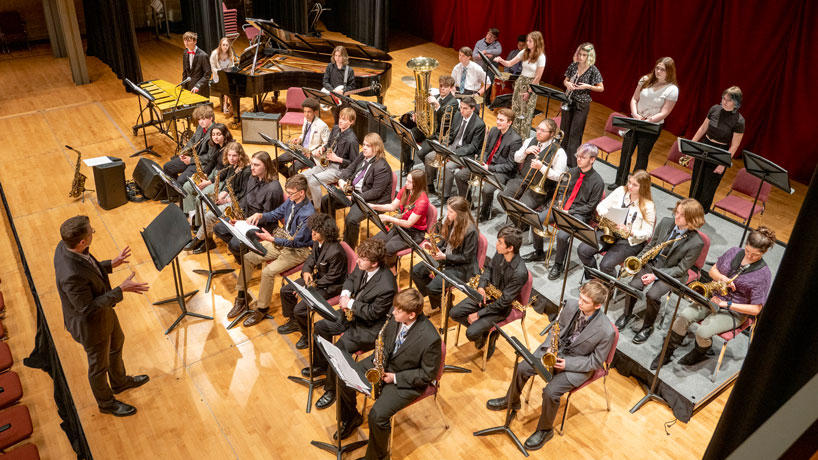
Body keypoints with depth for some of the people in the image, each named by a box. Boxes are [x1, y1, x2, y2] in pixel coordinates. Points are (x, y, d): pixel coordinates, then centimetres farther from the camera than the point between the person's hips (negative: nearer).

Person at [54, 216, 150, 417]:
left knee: (117, 343, 32)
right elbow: (87, 308, -32)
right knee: (99, 364, 19)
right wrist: (121, 290, -32)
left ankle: (119, 381, 59)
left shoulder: (65, 246, -16)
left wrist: (111, 264, 0)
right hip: (90, 324, -9)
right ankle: (106, 402, 47)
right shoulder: (72, 275, -43)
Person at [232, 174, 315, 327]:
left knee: (268, 272, -26)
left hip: (298, 250, -8)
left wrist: (271, 239, -29)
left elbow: (296, 242, -25)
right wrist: (260, 215, -9)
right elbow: (275, 214, 12)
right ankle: (241, 298, 14)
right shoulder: (291, 201, -3)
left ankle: (262, 309, -4)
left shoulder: (308, 214, -27)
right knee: (248, 258, -1)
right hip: (283, 240, 8)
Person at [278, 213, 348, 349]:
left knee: (300, 309, -18)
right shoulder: (317, 242, -8)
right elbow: (311, 258, 10)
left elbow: (331, 278, -24)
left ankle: (308, 336, 12)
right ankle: (293, 322, 32)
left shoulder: (335, 252, -33)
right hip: (316, 276, 10)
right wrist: (306, 271, -9)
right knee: (285, 290, 11)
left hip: (330, 287, -9)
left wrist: (312, 286, -19)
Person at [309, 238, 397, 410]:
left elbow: (372, 313, -25)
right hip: (352, 313, 9)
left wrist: (350, 303, -18)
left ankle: (332, 390, 5)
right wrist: (345, 294, -9)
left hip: (369, 328, -9)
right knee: (321, 326, 10)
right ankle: (321, 365, 33)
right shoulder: (362, 267, -10)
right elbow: (351, 279, 11)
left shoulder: (386, 286, -34)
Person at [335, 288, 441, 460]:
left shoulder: (430, 338, -33)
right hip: (384, 364, 7)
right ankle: (351, 418, 30)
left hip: (406, 381, -7)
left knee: (377, 415, -21)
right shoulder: (396, 315, -16)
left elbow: (428, 374, -19)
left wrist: (395, 378, -19)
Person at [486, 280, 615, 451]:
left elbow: (596, 362, -16)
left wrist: (567, 364, -23)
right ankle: (511, 400, 27)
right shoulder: (571, 305, -16)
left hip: (578, 365, -5)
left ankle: (545, 430, 6)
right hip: (557, 351, 5)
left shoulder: (606, 331, -29)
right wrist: (549, 347, -12)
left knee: (550, 392, -22)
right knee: (522, 368, -3)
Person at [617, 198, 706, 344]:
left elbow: (681, 269, -14)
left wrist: (656, 275, -21)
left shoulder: (696, 243, -19)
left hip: (671, 273, -4)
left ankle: (648, 327, 0)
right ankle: (627, 314, 8)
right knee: (634, 285, -21)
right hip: (652, 263, 4)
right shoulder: (666, 222, -5)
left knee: (652, 295, -27)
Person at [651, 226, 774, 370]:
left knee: (703, 332, -27)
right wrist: (721, 277, -11)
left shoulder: (763, 274, -14)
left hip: (735, 312, -5)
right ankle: (667, 353, -5)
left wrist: (727, 304, -18)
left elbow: (756, 309, -13)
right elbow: (713, 271, 12)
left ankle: (699, 354, 9)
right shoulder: (734, 252, 0)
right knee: (683, 316, -22)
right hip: (714, 298, 5)